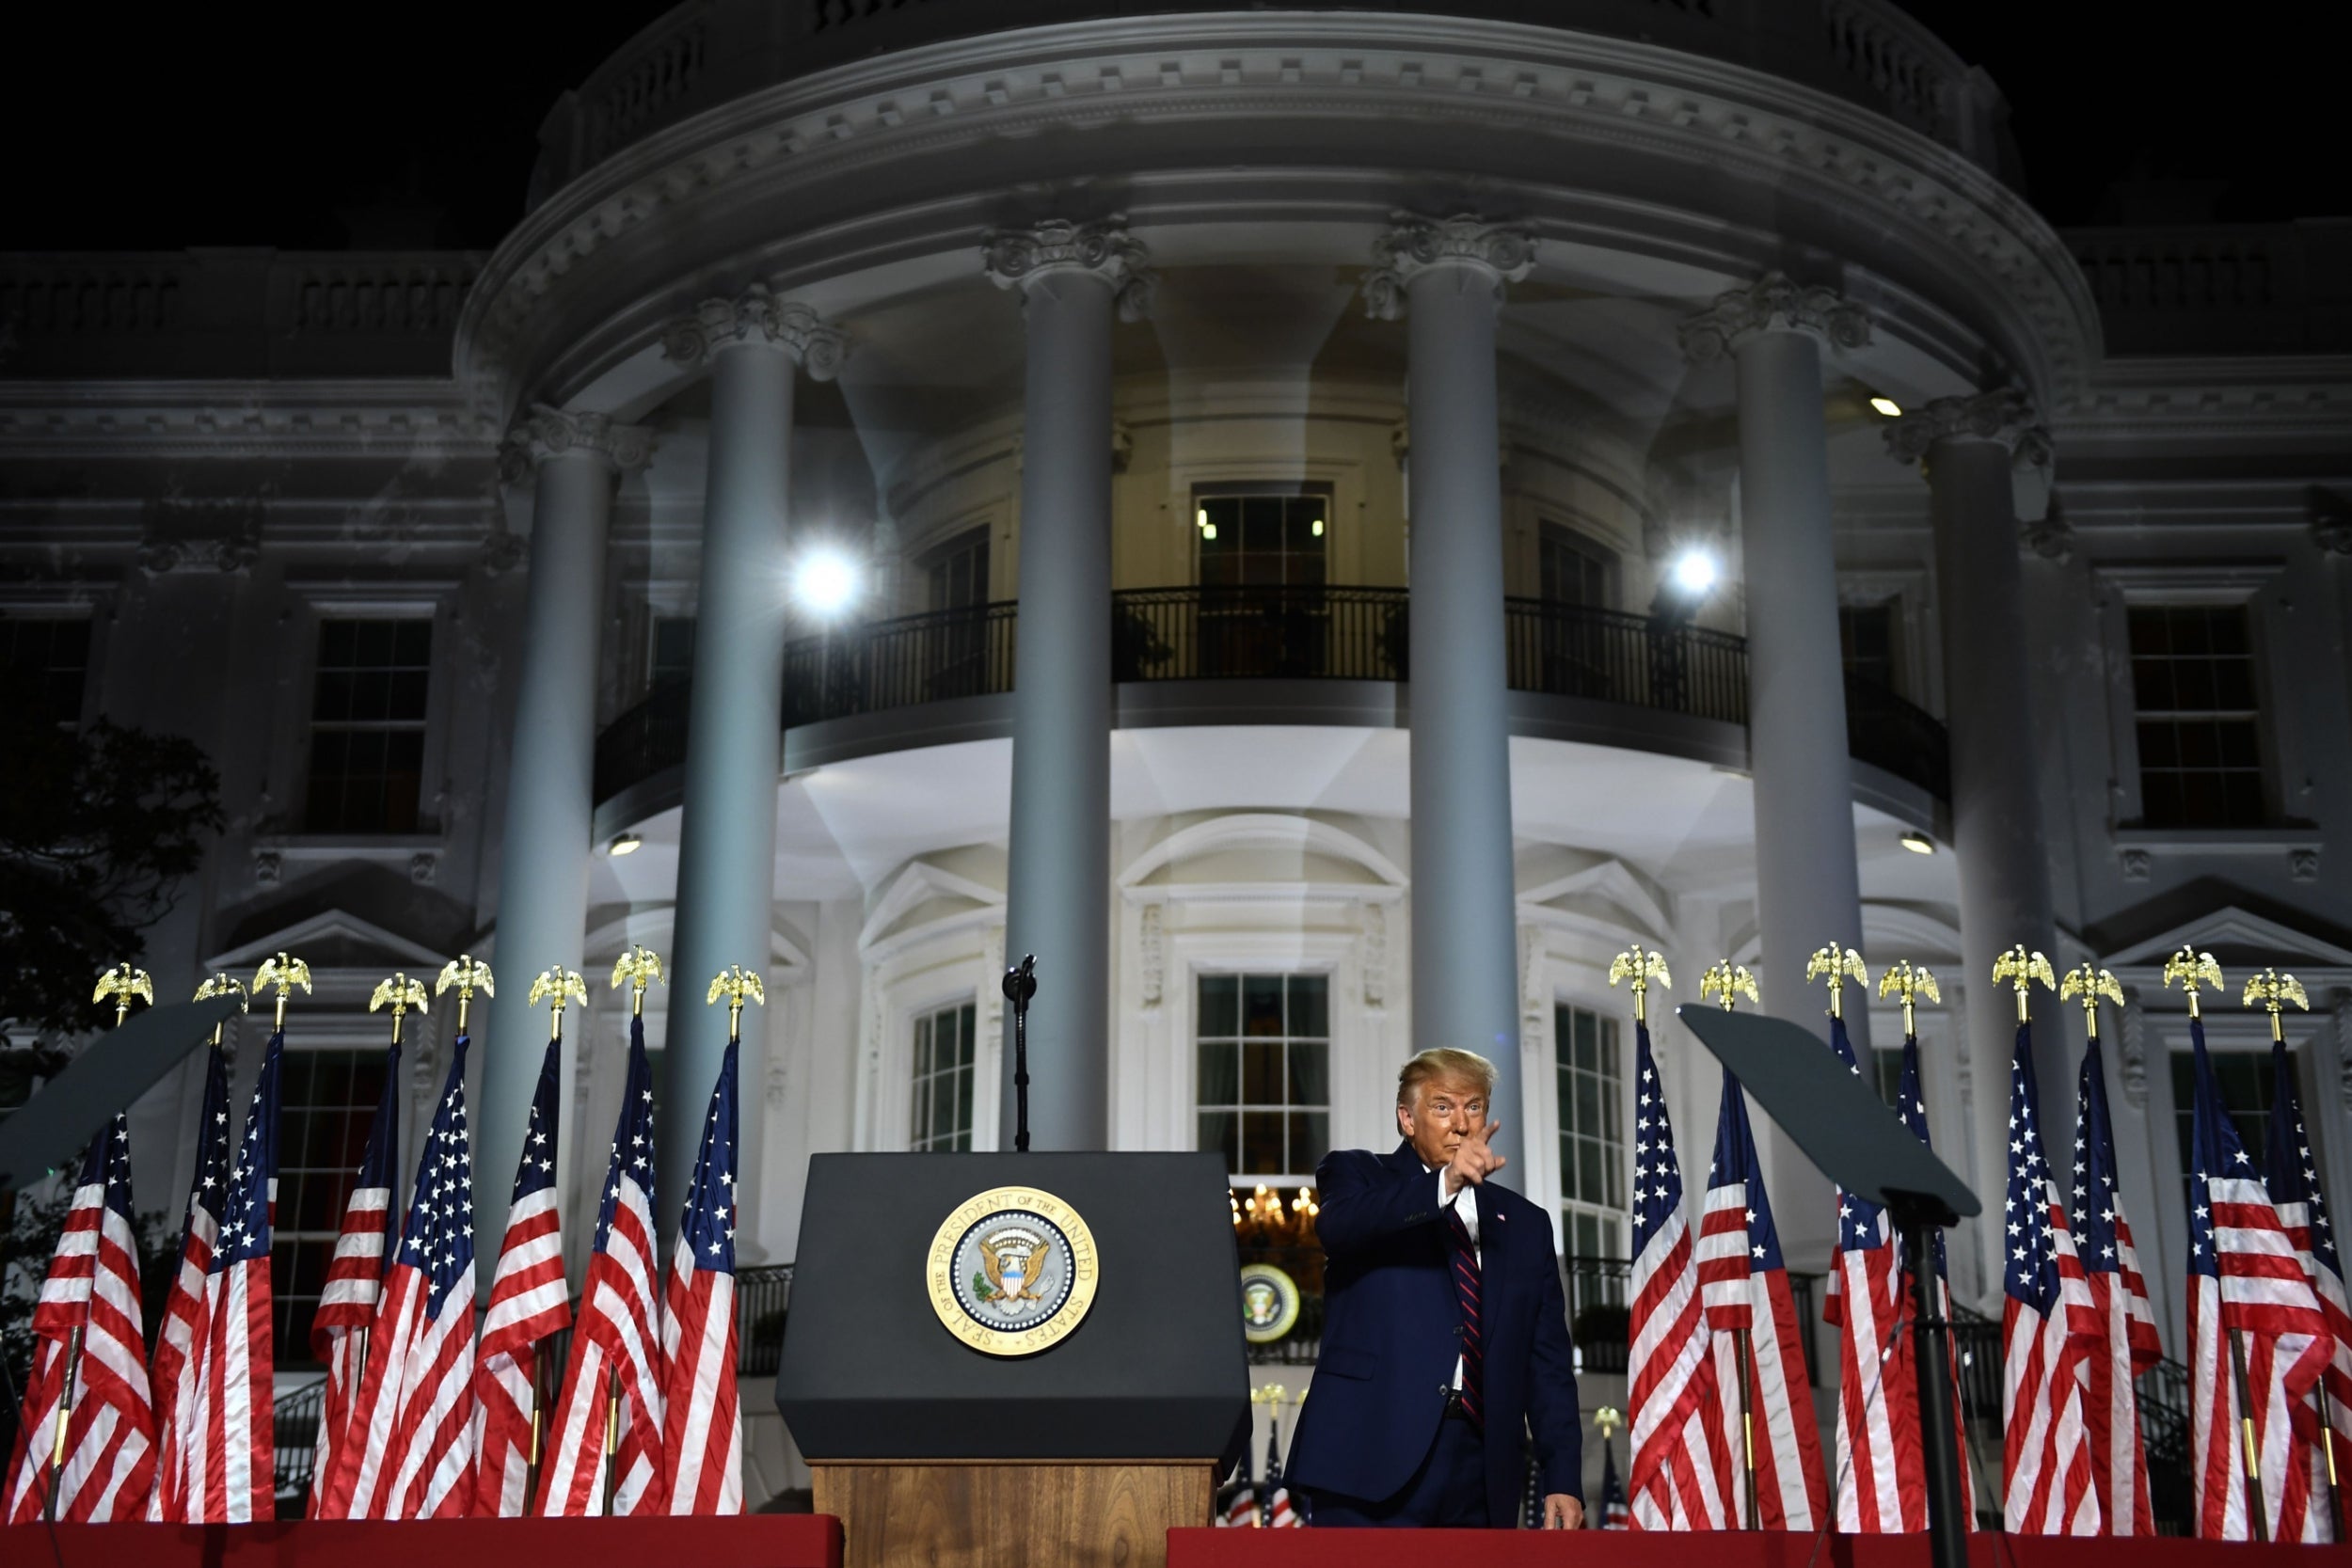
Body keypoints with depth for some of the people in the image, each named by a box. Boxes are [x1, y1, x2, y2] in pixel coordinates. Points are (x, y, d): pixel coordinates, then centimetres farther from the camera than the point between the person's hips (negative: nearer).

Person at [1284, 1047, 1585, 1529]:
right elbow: (1337, 1224, -16)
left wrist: (1563, 1478, 6)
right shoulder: (1358, 1175, 10)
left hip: (1482, 1468, 4)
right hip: (1373, 1453, -4)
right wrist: (1444, 1185, -29)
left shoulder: (1525, 1223, 19)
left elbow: (1549, 1362, 16)